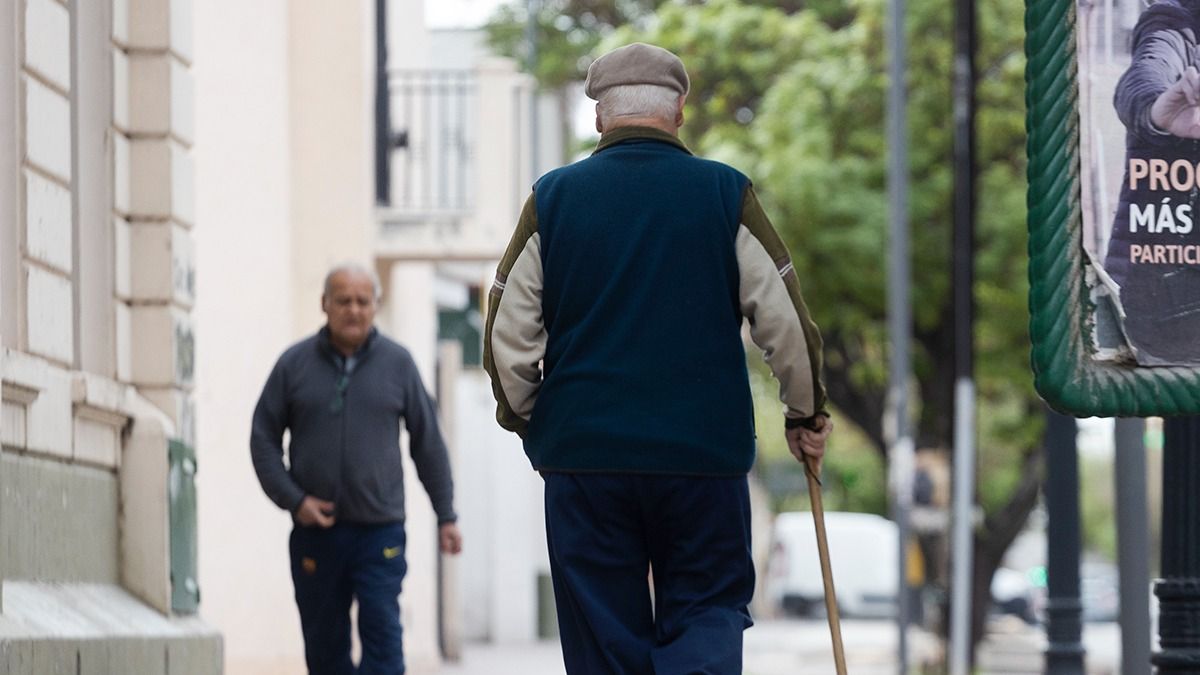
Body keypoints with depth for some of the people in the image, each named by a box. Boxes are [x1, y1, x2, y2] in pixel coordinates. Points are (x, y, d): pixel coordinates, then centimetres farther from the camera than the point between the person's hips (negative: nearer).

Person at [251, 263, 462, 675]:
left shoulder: (397, 364, 4)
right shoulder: (294, 364, 4)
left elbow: (428, 443, 9)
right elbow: (263, 438, 6)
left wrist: (446, 516, 8)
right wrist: (293, 499, -6)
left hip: (381, 529, -1)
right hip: (315, 530, 1)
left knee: (382, 635, -10)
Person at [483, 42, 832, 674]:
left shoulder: (553, 197, 1)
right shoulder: (726, 195, -1)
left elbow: (507, 336, 3)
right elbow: (785, 322, 0)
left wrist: (525, 420, 20)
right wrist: (806, 414, 16)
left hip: (583, 453, 1)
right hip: (704, 452, -1)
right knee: (708, 611, 9)